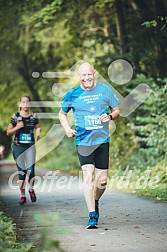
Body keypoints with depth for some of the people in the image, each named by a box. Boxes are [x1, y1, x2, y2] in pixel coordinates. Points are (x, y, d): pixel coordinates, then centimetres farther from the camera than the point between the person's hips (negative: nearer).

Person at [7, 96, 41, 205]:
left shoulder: (33, 116, 2)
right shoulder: (16, 116, 0)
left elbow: (38, 127, 16)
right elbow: (8, 132, 5)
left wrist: (38, 132, -7)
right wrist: (16, 127, -14)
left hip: (30, 147, 0)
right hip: (18, 146, 0)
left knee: (30, 170, -11)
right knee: (21, 172, 3)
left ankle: (31, 189, 16)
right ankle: (23, 195, 11)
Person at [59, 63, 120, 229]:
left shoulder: (105, 90, 3)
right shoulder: (72, 94, 1)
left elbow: (117, 110, 11)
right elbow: (62, 113, 17)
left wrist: (110, 116, -11)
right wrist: (67, 128, -1)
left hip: (103, 140, 2)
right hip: (83, 141, -2)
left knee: (102, 181, 4)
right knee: (88, 176, -15)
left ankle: (95, 201, 35)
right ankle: (92, 215, -14)